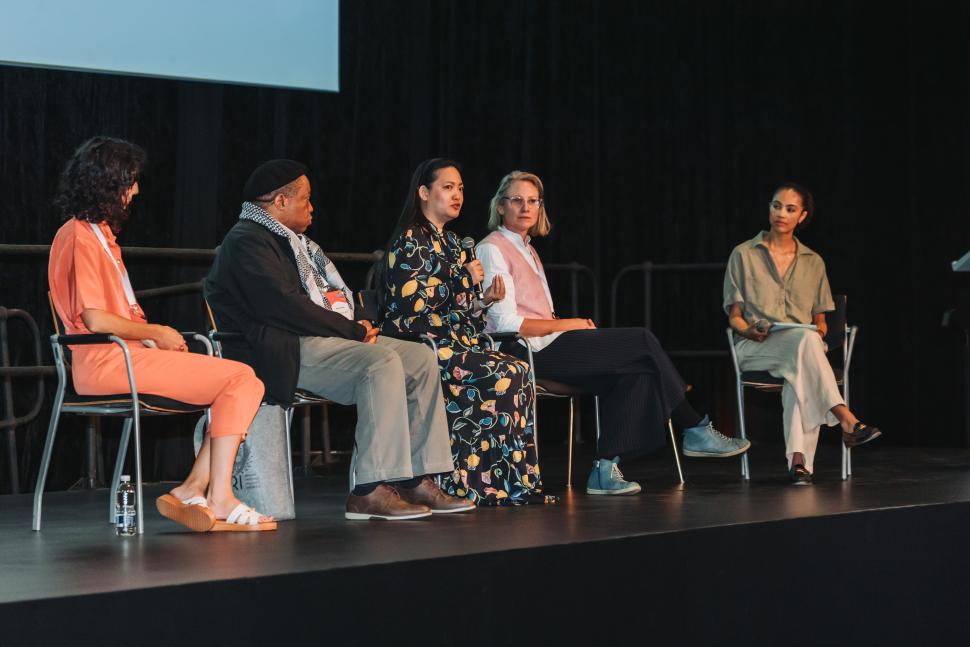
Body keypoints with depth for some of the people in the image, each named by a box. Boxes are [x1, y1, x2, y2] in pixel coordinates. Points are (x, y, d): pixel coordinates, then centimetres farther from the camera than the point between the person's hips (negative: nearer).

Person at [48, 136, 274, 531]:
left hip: (125, 354, 10)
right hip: (104, 361, -10)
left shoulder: (99, 233, 23)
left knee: (243, 384, -1)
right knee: (239, 379, -16)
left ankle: (193, 491, -9)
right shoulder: (79, 237, -8)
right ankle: (219, 497, -15)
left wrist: (157, 336, 7)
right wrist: (156, 332, -5)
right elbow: (95, 320, -17)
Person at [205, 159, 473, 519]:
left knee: (421, 359, 0)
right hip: (281, 352, -11)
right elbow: (286, 306, -20)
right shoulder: (247, 242, -8)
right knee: (382, 364, -30)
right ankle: (370, 492, -32)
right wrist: (354, 330, -14)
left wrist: (354, 326, 1)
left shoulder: (289, 240, 25)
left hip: (314, 338, 11)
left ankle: (417, 480, -5)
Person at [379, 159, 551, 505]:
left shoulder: (450, 242, 22)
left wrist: (484, 300, 4)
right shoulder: (410, 240, -5)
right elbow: (410, 302, -16)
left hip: (451, 344, 8)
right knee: (503, 376, -25)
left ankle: (519, 484, -18)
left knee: (519, 370, -15)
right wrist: (464, 279, -9)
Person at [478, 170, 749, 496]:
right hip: (529, 354, -9)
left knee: (635, 371, -12)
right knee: (644, 342, -12)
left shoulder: (526, 249, 24)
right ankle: (696, 430, 2)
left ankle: (605, 469, -16)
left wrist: (574, 325, 1)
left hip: (547, 347, 9)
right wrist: (570, 324, -9)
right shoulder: (492, 250, -5)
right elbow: (507, 323, -15)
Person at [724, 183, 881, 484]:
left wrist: (819, 332, -6)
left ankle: (799, 458, -50)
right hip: (754, 348, -2)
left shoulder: (813, 262, 17)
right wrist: (749, 331, -16)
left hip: (802, 346, 2)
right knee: (804, 339, -38)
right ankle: (846, 420, -49)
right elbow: (734, 316, 7)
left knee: (798, 371, -39)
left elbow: (819, 321, 18)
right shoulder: (744, 255, 9)